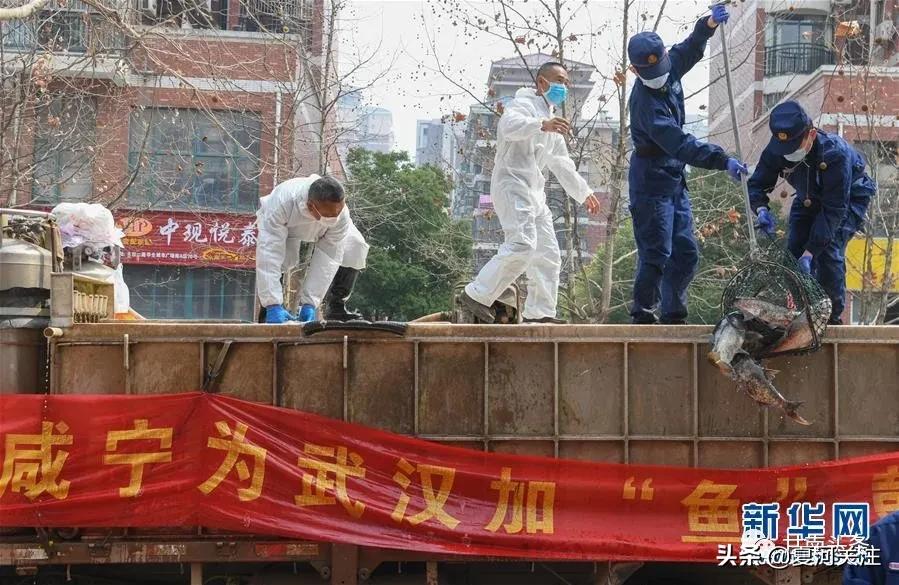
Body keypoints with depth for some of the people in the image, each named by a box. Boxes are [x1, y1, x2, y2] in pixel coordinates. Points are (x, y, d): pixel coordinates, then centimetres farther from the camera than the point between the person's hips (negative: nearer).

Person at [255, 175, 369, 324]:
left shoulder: (340, 212, -38)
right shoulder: (282, 204, -48)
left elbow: (328, 256, -34)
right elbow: (269, 252, -50)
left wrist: (309, 303, -39)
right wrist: (273, 305, -54)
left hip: (317, 232, 3)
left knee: (355, 247, -15)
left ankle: (335, 308, -1)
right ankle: (268, 308, -16)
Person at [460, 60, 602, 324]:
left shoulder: (553, 124, 27)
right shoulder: (524, 105, -3)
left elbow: (562, 164, 38)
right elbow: (509, 125, -28)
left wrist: (584, 192, 39)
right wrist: (542, 125, -44)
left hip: (534, 193, 10)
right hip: (512, 185, -10)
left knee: (548, 253, 6)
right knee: (522, 245, -24)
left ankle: (539, 312, 9)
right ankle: (477, 294, -21)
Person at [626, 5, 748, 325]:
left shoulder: (670, 71, 0)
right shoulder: (646, 102, -25)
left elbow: (690, 49, 20)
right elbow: (681, 145, -32)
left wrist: (709, 24, 0)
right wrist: (724, 161, -37)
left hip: (674, 181, 9)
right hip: (652, 183, -8)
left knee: (686, 253, 9)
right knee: (656, 256, -10)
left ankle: (673, 315, 16)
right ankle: (642, 316, -2)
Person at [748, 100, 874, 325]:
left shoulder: (835, 153, -41)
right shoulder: (775, 151, -26)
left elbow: (834, 208, -38)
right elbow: (756, 184, -14)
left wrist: (810, 252, -41)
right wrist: (762, 209, -39)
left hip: (850, 197, -6)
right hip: (809, 199, 6)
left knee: (829, 250, -22)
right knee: (793, 250, -6)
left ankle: (833, 315, -10)